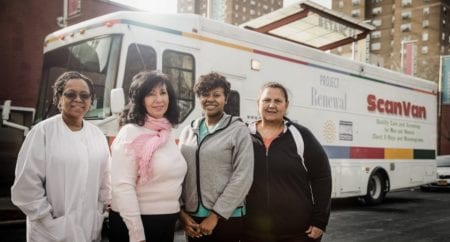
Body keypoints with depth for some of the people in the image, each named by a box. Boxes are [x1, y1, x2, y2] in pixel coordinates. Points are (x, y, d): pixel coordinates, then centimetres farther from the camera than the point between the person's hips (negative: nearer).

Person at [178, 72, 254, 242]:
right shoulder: (188, 132, 8)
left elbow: (243, 178, -11)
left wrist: (215, 215, -13)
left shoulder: (239, 130, -5)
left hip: (226, 219, -4)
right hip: (192, 219, 4)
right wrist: (181, 212, -1)